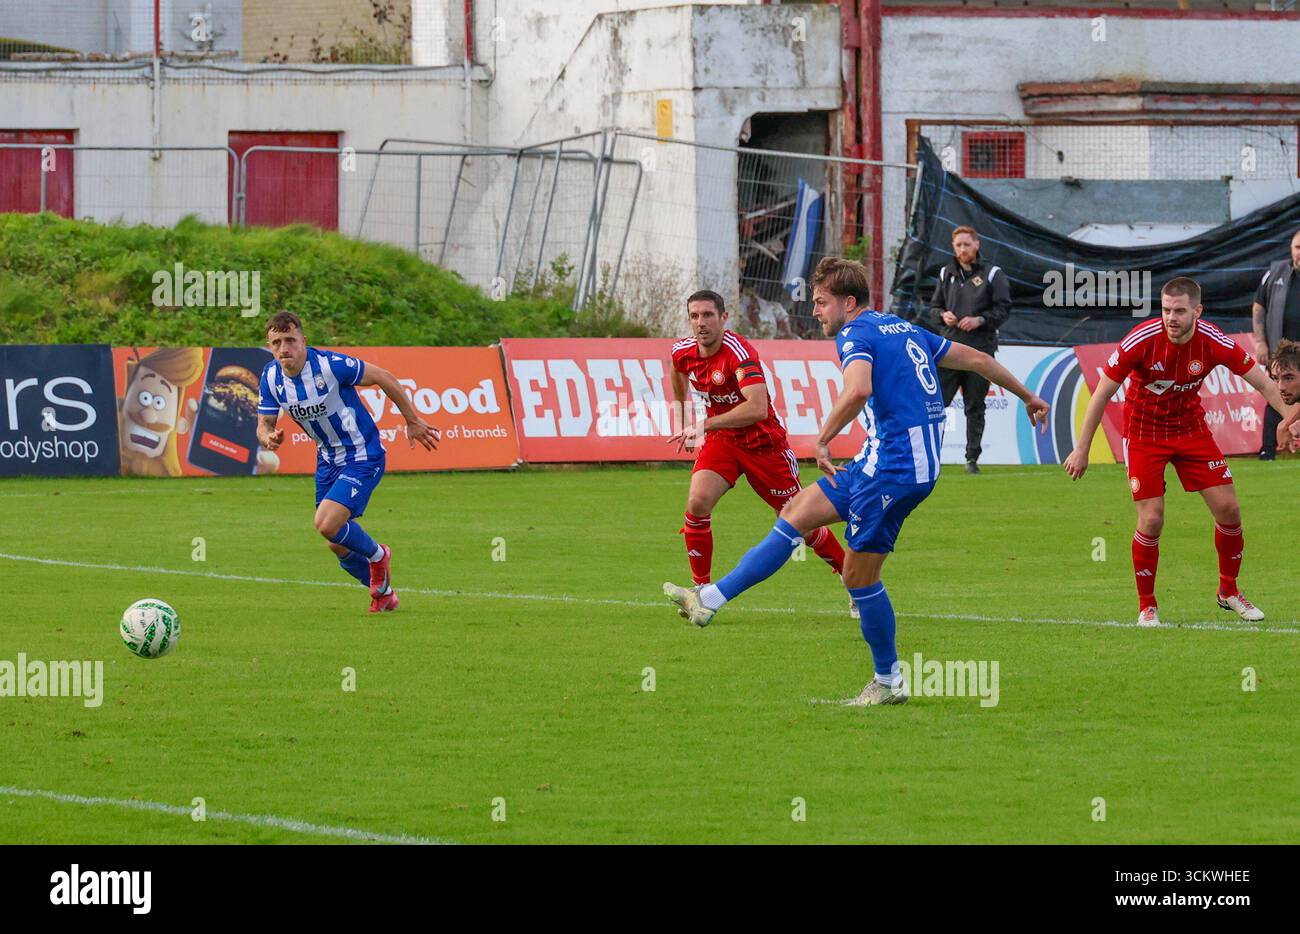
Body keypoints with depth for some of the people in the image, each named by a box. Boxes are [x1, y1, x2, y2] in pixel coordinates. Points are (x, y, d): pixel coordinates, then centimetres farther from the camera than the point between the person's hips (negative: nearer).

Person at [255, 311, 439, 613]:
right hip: (328, 460, 7)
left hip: (362, 457, -7)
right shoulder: (271, 377, -8)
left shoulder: (330, 364, -25)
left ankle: (376, 555, 7)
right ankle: (384, 593, 37)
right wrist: (269, 438, -26)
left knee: (327, 524, -23)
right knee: (339, 546, 11)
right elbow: (264, 425, 0)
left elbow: (383, 378, -14)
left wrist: (413, 422, -5)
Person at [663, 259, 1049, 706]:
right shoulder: (904, 329, 17)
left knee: (859, 574, -1)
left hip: (895, 468, -10)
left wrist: (823, 439, -20)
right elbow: (976, 358, 22)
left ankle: (889, 681, 11)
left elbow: (858, 389, -32)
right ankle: (710, 599, 10)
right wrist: (1028, 396, 35)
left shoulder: (856, 334, -10)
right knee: (796, 513, 10)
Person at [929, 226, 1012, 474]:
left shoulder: (992, 275, 4)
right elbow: (934, 307, 19)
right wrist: (943, 315, -3)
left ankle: (973, 457, 8)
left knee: (975, 407, 3)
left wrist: (980, 320, -14)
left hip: (980, 349, -2)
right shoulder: (946, 274, 15)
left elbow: (1004, 309, 0)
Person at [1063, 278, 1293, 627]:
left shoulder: (1214, 343, -19)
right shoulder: (1141, 340, -25)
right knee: (1151, 520, -12)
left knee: (1228, 508, -3)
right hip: (1144, 432, -3)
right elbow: (1102, 393, -14)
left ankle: (1229, 591, 19)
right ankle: (1147, 606, 7)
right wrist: (1082, 449, -12)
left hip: (1190, 425, 3)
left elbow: (1264, 385, -7)